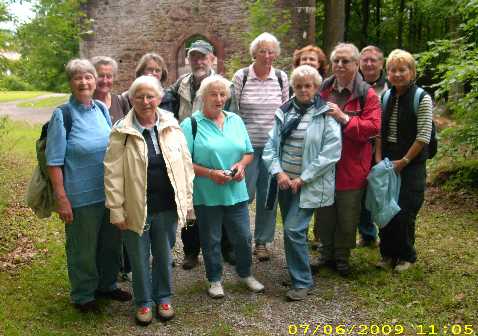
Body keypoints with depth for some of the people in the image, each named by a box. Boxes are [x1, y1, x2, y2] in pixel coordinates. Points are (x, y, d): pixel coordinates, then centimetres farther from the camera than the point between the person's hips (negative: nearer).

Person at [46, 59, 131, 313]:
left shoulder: (102, 109, 5)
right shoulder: (62, 115, -11)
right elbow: (54, 161, -11)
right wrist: (61, 199, -15)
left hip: (111, 192, 6)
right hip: (81, 196, -5)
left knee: (111, 242, 18)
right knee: (83, 249, 9)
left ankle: (107, 284, 40)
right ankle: (83, 296, 29)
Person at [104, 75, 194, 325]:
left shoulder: (172, 127, -1)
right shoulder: (121, 133, -9)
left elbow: (185, 164, 5)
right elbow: (112, 174, -8)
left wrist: (187, 199, 4)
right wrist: (116, 210, -9)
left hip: (167, 207, 2)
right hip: (136, 208, -2)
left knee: (164, 255, 18)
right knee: (139, 258, 13)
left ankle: (163, 297, 38)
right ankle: (144, 301, 33)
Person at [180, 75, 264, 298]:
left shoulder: (235, 120, 9)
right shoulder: (190, 125, -7)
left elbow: (248, 152, 14)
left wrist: (241, 165, -7)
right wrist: (210, 174, -20)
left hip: (236, 192, 4)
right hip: (207, 195, -4)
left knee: (243, 236, 11)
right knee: (211, 240, 11)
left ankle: (245, 274, 36)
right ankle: (215, 280, 31)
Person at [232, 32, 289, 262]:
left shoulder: (281, 78, 5)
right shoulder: (241, 76, -2)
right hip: (247, 145, -2)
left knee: (268, 193, 8)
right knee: (244, 192, -1)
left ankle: (262, 241, 22)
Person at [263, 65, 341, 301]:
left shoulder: (326, 114, -8)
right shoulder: (284, 112, 7)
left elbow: (332, 151, -14)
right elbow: (271, 144, 6)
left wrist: (302, 179, -15)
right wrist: (278, 172, -10)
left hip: (309, 184, -5)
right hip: (285, 182, 5)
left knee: (294, 230, -12)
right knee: (291, 230, 14)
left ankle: (302, 282, 4)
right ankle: (297, 272, 34)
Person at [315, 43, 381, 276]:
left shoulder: (367, 95, -5)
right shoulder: (323, 90, 6)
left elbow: (373, 127, -15)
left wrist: (343, 118, -22)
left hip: (351, 167, -3)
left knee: (347, 216, 9)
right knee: (324, 213, 14)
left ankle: (342, 257, 28)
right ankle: (325, 253, 31)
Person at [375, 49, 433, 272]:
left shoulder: (422, 98, -9)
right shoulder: (386, 97, 7)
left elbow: (423, 136, -12)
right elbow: (380, 132, 10)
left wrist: (404, 161, -12)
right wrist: (379, 158, 0)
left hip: (411, 164, -5)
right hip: (387, 162, 5)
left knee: (404, 212, -2)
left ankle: (406, 256, 19)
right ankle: (388, 253, 23)